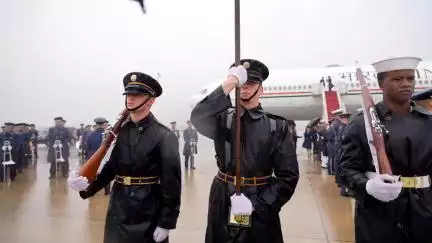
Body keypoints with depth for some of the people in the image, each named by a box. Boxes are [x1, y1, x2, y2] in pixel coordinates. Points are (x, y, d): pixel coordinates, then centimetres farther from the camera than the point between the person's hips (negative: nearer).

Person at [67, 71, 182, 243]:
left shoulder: (164, 136, -12)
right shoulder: (121, 132, 4)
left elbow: (171, 183, -14)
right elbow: (111, 168, 3)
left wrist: (166, 223, -15)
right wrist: (87, 185, -15)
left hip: (148, 218, -4)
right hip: (118, 214, 5)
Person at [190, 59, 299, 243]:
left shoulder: (278, 126, -4)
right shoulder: (222, 119, -1)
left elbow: (289, 176, -7)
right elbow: (197, 118, -24)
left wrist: (255, 202, -17)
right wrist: (229, 83, -31)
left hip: (261, 208, -1)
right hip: (223, 203, 1)